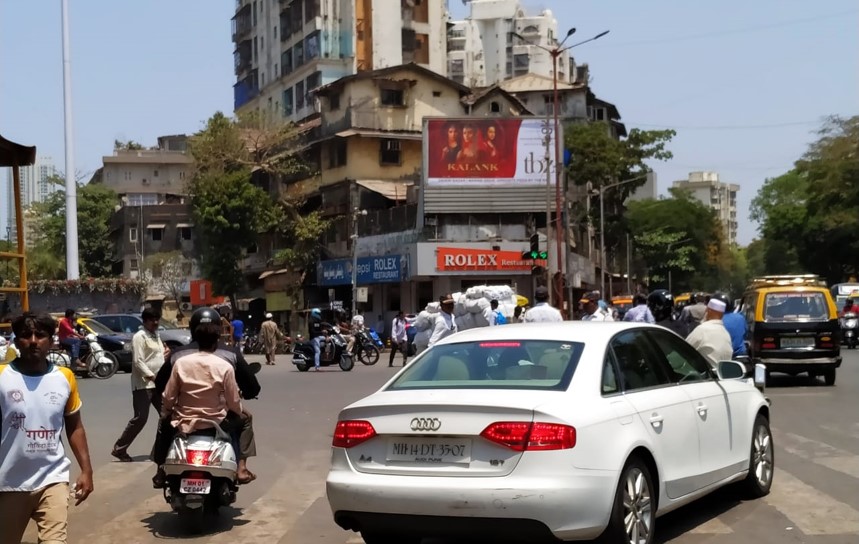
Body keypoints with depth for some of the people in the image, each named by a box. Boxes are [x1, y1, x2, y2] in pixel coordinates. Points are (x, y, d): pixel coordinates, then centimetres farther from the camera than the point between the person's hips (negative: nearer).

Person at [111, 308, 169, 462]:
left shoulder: (157, 336, 18)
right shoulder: (139, 337, -10)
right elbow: (138, 361, -18)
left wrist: (165, 354, 6)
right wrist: (151, 376, -25)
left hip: (158, 383, 9)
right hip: (143, 384, -9)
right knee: (140, 418, -8)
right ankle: (119, 449, 0)